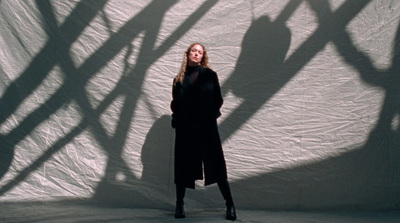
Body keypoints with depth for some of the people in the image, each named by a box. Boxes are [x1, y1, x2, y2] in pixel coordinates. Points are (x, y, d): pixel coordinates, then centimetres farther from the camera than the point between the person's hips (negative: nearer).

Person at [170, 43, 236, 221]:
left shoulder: (210, 75, 5)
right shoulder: (179, 79, 8)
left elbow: (218, 100, 5)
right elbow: (175, 104, 9)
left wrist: (210, 116, -3)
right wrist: (178, 119, -3)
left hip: (207, 127, -1)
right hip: (185, 128, 2)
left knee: (216, 165, -3)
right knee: (183, 166, 5)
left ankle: (230, 205, 3)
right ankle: (179, 205, 17)